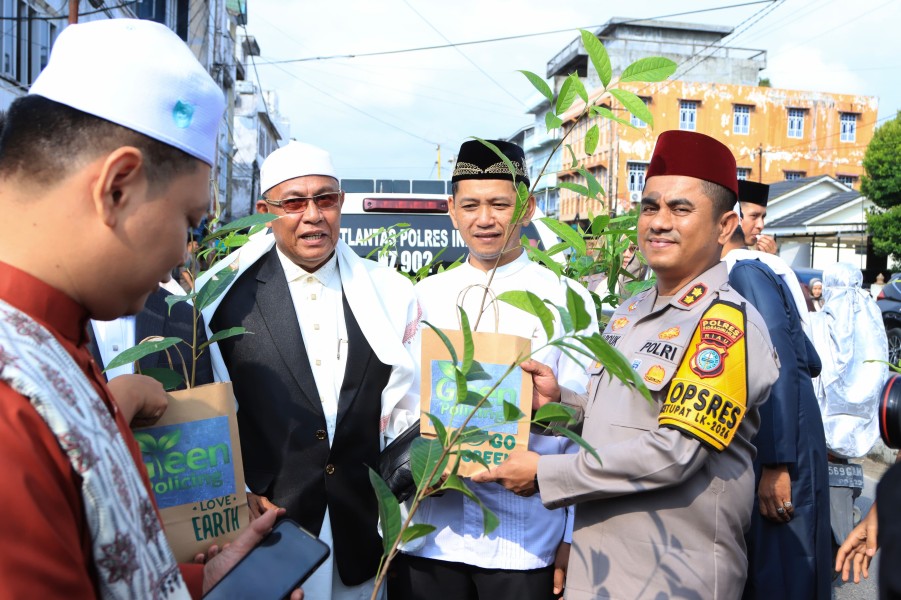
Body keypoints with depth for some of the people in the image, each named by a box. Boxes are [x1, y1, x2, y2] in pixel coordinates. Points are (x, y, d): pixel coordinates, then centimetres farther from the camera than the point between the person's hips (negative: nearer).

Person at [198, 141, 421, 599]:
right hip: (268, 517, -2)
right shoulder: (227, 294, -5)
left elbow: (407, 404, 4)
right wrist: (237, 494, -5)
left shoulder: (389, 293, 2)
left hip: (365, 522, 3)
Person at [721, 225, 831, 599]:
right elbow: (810, 362, 18)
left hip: (777, 454, -9)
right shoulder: (756, 271, 15)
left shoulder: (745, 272, -12)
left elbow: (777, 366, -20)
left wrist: (776, 466, -21)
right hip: (767, 450, 9)